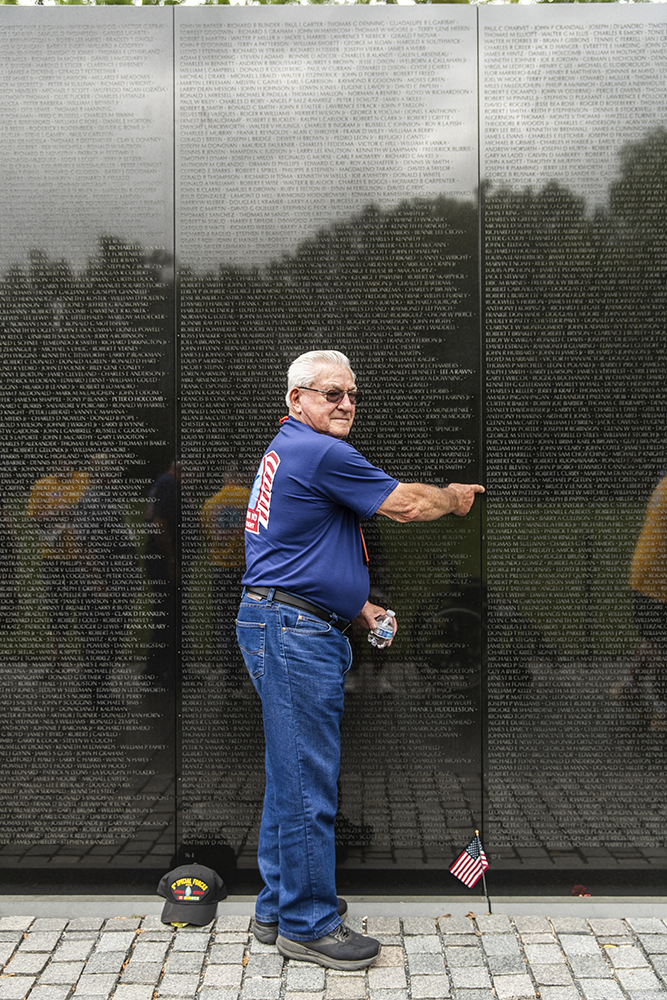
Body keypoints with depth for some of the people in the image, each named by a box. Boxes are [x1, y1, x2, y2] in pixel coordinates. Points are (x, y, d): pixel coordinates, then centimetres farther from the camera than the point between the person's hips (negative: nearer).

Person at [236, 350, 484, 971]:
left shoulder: (287, 451, 20)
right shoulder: (322, 453, -14)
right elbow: (406, 505, -10)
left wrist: (358, 607, 18)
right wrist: (456, 497, 9)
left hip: (282, 626, 11)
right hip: (294, 630, -11)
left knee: (290, 774, 17)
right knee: (308, 780, -2)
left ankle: (279, 907, 29)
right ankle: (308, 925, 10)